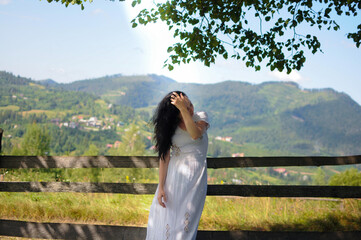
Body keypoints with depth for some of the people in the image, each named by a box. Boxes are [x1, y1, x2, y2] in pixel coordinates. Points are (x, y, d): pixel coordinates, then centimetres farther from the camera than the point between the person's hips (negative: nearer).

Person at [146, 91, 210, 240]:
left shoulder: (201, 117, 1)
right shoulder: (170, 127, 3)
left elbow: (195, 134, -22)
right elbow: (164, 156, -3)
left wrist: (184, 108, -28)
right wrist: (161, 187, -9)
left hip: (194, 176, -1)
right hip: (173, 174, 2)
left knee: (184, 220, -4)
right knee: (163, 217, 1)